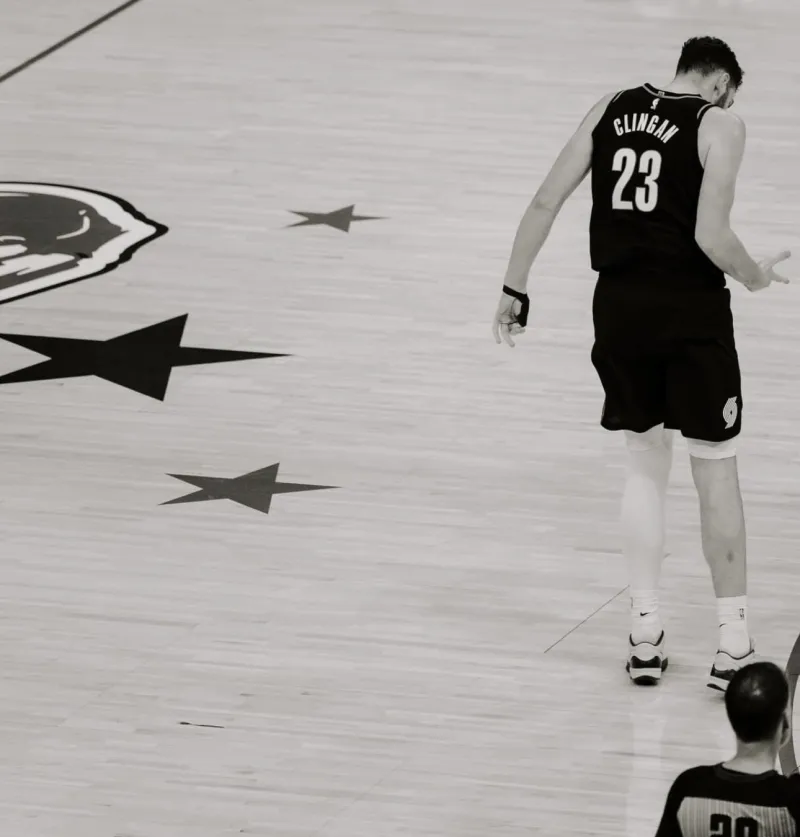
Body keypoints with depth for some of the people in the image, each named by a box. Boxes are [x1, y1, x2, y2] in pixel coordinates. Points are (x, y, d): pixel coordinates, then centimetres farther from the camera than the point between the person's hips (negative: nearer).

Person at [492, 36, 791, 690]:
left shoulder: (610, 110, 8)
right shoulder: (719, 126, -5)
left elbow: (545, 203, 6)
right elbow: (711, 237, -15)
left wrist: (515, 290, 13)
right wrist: (758, 277, 4)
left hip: (620, 307, 4)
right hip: (692, 312, -4)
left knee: (645, 462, 18)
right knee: (716, 472, 8)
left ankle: (644, 637, 18)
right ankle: (733, 647, 11)